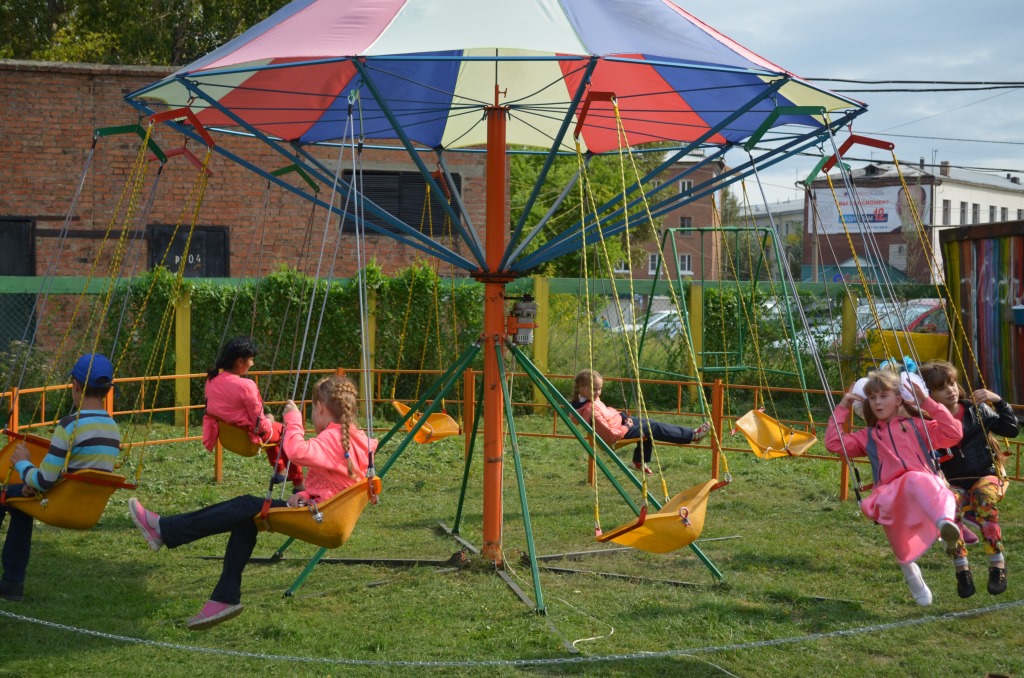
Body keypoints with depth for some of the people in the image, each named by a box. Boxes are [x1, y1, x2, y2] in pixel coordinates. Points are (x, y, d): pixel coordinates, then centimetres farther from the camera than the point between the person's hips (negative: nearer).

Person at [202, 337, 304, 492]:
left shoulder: (211, 379, -7)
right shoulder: (245, 386, -29)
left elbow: (225, 409, 8)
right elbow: (260, 425, -20)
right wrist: (270, 422, 3)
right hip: (247, 437, -8)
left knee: (270, 426, 33)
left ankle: (279, 471, 45)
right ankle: (298, 484, 23)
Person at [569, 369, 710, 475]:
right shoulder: (591, 410, -36)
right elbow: (611, 435, -33)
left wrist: (623, 416, 1)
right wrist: (626, 427, -17)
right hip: (618, 430, -10)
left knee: (647, 424, 25)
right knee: (654, 428, -4)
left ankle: (640, 461, 34)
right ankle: (692, 435, 6)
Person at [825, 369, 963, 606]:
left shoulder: (917, 425, 25)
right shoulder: (868, 436, 31)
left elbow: (953, 434, 11)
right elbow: (834, 444, 20)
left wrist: (927, 403, 7)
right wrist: (841, 409, 21)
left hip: (925, 486, -3)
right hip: (890, 497, 3)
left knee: (919, 481, -40)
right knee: (904, 554, -14)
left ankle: (946, 523, -69)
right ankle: (913, 578, 20)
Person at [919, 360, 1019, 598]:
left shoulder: (977, 410, 5)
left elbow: (1011, 429, 5)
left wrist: (999, 402, -6)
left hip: (985, 477, 0)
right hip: (953, 484, 0)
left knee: (984, 493, -36)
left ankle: (998, 564, -34)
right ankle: (962, 568, -27)